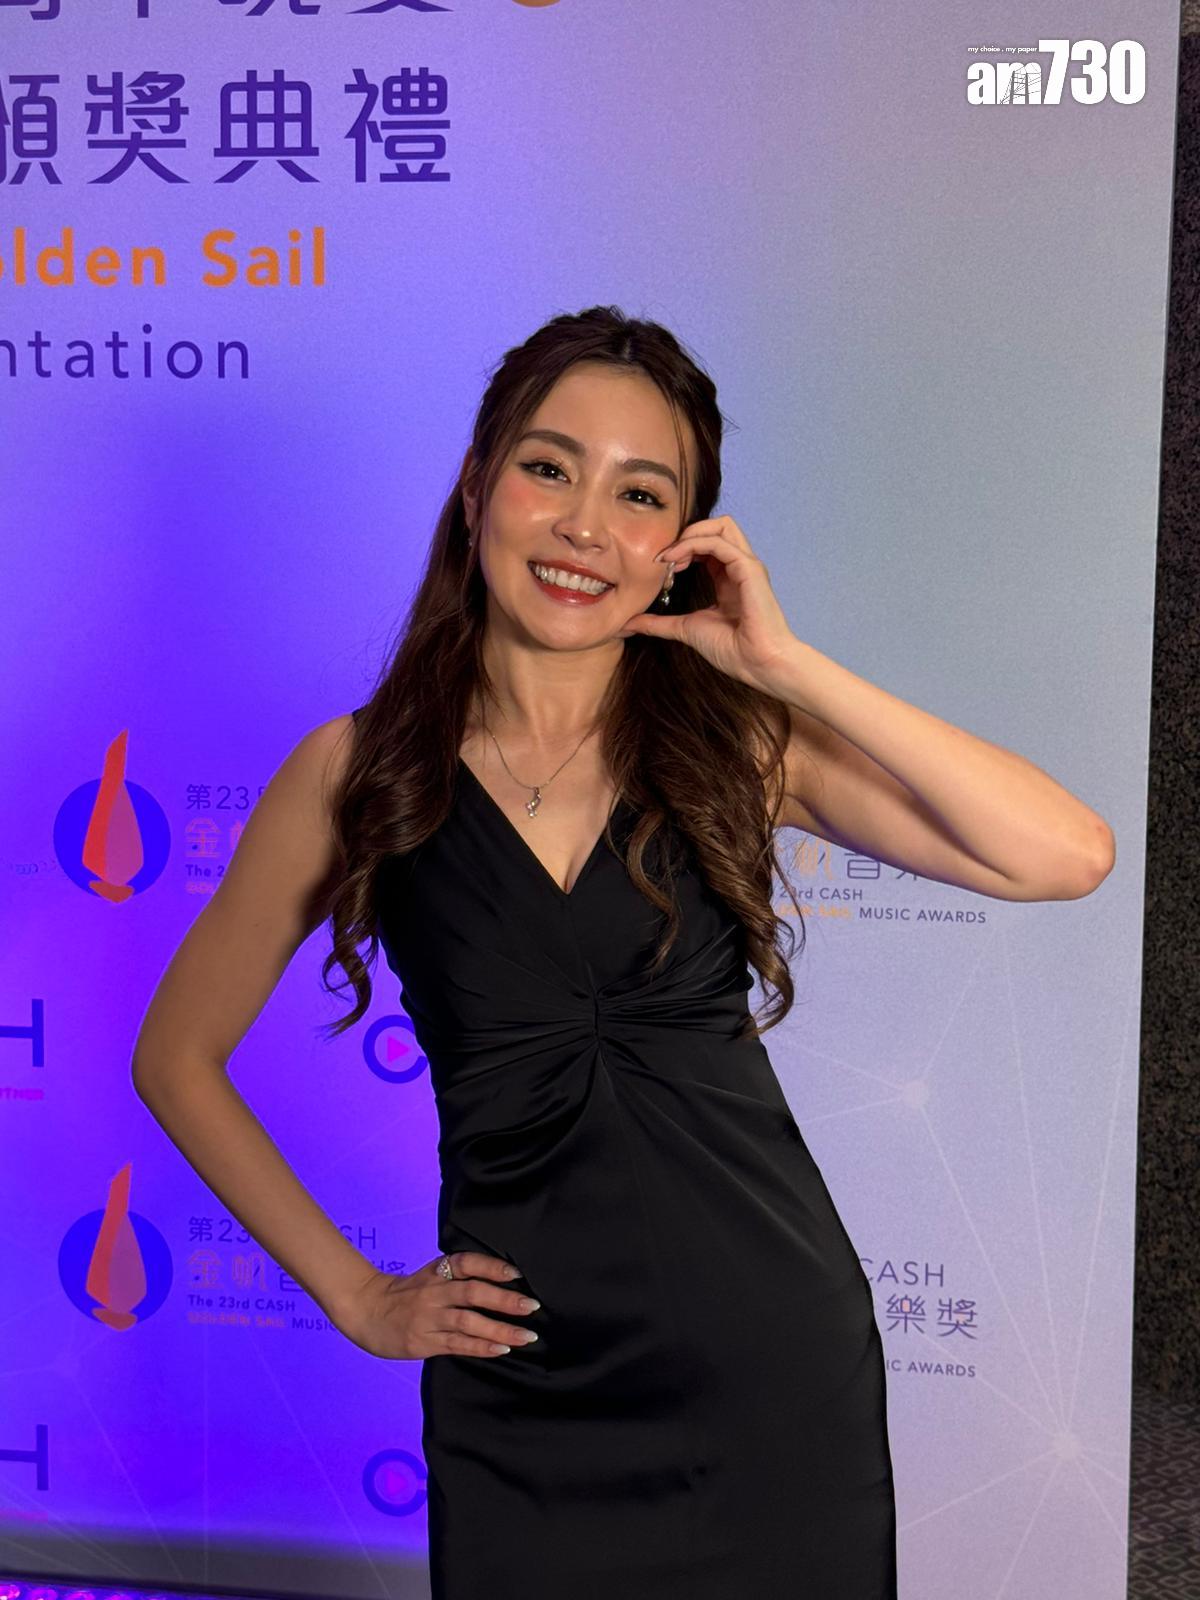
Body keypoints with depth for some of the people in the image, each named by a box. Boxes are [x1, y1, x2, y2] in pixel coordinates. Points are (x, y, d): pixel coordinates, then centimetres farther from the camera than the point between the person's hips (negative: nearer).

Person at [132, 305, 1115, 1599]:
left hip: (778, 1361, 1)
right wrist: (352, 1294, 2)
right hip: (524, 1401, 0)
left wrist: (787, 664, -17)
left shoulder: (739, 740, -4)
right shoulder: (358, 773, -5)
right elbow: (177, 1056, 6)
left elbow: (1068, 858, -16)